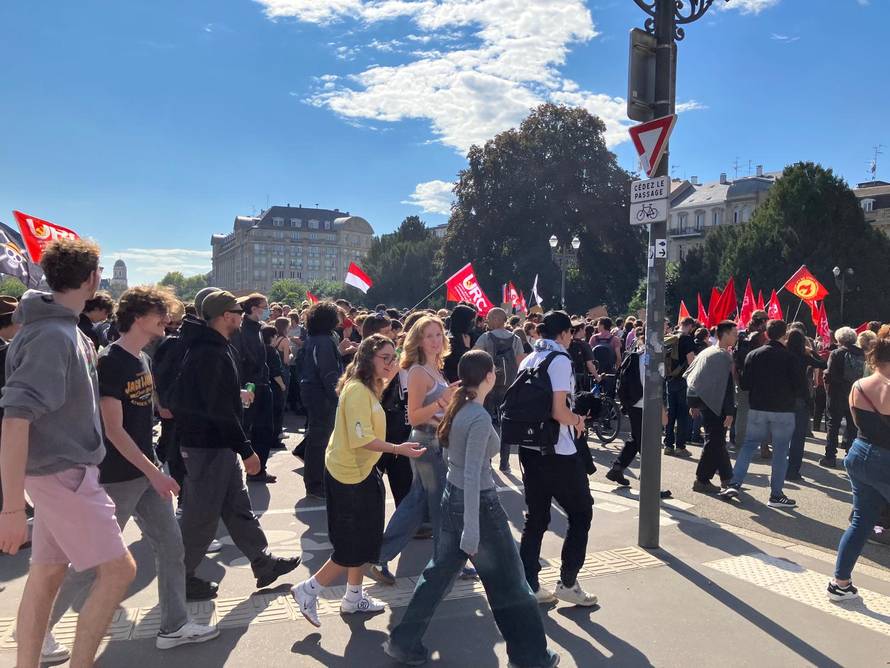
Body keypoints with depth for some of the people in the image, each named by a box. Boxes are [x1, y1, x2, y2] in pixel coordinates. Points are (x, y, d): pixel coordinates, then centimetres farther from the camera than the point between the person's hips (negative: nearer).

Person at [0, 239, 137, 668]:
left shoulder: (63, 328, 8)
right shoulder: (52, 335, -22)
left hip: (61, 470, 9)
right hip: (64, 473, -9)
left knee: (47, 573, 16)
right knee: (119, 569, -3)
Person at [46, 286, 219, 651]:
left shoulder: (143, 359, 8)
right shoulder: (109, 361, -18)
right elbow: (113, 430, -21)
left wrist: (154, 469, 18)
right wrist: (154, 472, -22)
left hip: (147, 471, 8)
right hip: (117, 478, -8)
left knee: (171, 546, 8)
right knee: (94, 561, 5)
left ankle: (174, 626, 20)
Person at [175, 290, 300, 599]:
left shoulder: (208, 347, 11)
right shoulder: (211, 353, -23)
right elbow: (220, 409, -27)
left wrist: (237, 395, 30)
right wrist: (246, 450, -24)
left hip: (219, 445, 11)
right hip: (208, 446, -11)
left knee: (238, 506, 16)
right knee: (202, 514, 4)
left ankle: (263, 563, 27)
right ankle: (182, 578, 21)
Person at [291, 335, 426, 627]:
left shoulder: (367, 388, 9)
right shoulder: (358, 390, -22)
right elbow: (360, 439, -27)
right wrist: (398, 449, -30)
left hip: (361, 471, 10)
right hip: (350, 475, -10)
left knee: (365, 540, 19)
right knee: (355, 547, 0)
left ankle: (354, 598, 33)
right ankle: (308, 590, 15)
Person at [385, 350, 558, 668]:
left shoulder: (457, 406, 2)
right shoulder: (480, 418, -23)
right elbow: (472, 475, -25)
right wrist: (471, 531, -24)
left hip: (451, 498, 8)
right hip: (479, 503, -8)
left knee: (438, 573, 18)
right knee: (509, 582, 9)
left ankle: (404, 642, 27)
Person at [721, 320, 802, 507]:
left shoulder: (753, 355, -1)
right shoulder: (789, 358, -9)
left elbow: (744, 384, -1)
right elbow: (797, 387, -5)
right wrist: (787, 396, 14)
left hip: (758, 409, 2)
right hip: (783, 411, -2)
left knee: (748, 446, 11)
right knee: (780, 451, 6)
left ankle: (734, 484, 3)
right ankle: (776, 494, 9)